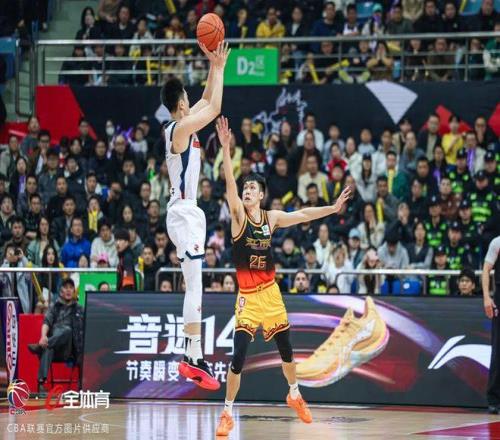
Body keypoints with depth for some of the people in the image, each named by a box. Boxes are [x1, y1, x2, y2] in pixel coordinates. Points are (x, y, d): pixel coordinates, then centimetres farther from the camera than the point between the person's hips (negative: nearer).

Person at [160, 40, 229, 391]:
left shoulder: (181, 127, 13)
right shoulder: (180, 128, -13)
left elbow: (207, 102, 25)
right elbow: (214, 108, -19)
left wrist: (215, 66, 18)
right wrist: (218, 67, -10)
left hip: (186, 212, 10)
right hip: (184, 213, -10)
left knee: (194, 288, 10)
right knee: (195, 287, -13)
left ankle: (192, 356, 12)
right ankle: (194, 359, -16)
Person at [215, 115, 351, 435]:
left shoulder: (271, 218, 2)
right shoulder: (238, 215, -9)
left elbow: (301, 215, 15)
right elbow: (230, 184, -23)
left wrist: (333, 208, 14)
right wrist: (226, 149, -35)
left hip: (270, 292, 4)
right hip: (248, 295, -4)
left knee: (286, 348, 17)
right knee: (239, 355, -14)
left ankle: (295, 395, 42)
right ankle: (228, 412, -3)